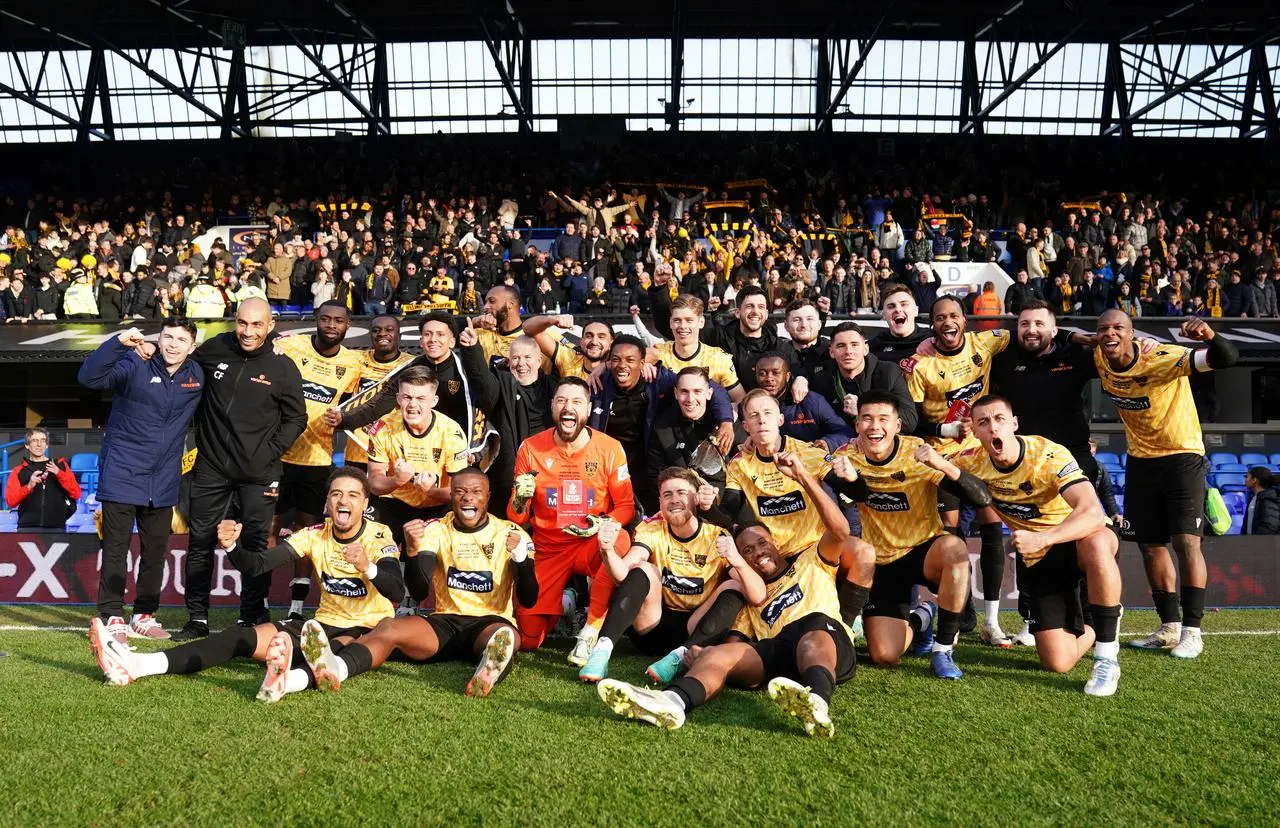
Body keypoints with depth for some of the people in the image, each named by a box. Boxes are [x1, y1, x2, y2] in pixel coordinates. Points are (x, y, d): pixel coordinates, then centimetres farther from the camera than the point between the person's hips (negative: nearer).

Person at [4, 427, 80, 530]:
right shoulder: (19, 471, 11)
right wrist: (29, 486, -15)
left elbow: (76, 494, 2)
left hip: (56, 529, 0)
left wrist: (59, 473, -10)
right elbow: (10, 500, 1)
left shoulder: (60, 466, 12)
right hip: (28, 528, 0)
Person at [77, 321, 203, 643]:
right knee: (116, 548, 0)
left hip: (163, 480, 5)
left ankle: (144, 615, 22)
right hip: (122, 473, -4)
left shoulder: (197, 376, 3)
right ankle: (112, 616, 8)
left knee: (156, 550, 11)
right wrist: (118, 342, -37)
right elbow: (89, 377, -24)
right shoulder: (136, 365, -11)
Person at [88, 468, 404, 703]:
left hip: (365, 632, -5)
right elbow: (259, 564, -4)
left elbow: (397, 592, -25)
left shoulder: (379, 537, -10)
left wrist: (368, 568, -44)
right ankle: (137, 665, -25)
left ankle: (293, 679, -75)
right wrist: (232, 547, -25)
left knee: (340, 647, -41)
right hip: (324, 625, 6)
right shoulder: (315, 536, 4)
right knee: (240, 637, -12)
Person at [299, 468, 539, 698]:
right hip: (445, 622, 2)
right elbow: (419, 593, -5)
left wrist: (521, 557, -22)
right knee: (389, 627, -26)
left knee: (508, 637, -38)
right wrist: (412, 551, -24)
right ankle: (336, 667, -54)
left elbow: (528, 601, -3)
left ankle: (488, 672, -72)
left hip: (490, 622, -2)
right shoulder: (435, 530, 7)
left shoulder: (510, 533, 3)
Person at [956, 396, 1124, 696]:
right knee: (1057, 663, -9)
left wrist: (1041, 539, -52)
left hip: (1077, 541, -3)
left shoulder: (1048, 456, -25)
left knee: (1096, 542, -43)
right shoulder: (973, 463, -11)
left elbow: (1093, 513, -39)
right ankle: (1090, 630, 30)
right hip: (1037, 561, 3)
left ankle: (1106, 655, -25)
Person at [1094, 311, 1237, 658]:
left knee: (1186, 542, -12)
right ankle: (1169, 627, 20)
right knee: (1150, 546, 8)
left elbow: (1226, 359, -37)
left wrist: (1210, 337, -54)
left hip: (1182, 457, -5)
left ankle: (1192, 630, -2)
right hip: (1141, 459, 5)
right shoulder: (1098, 360, -9)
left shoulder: (1164, 358, -25)